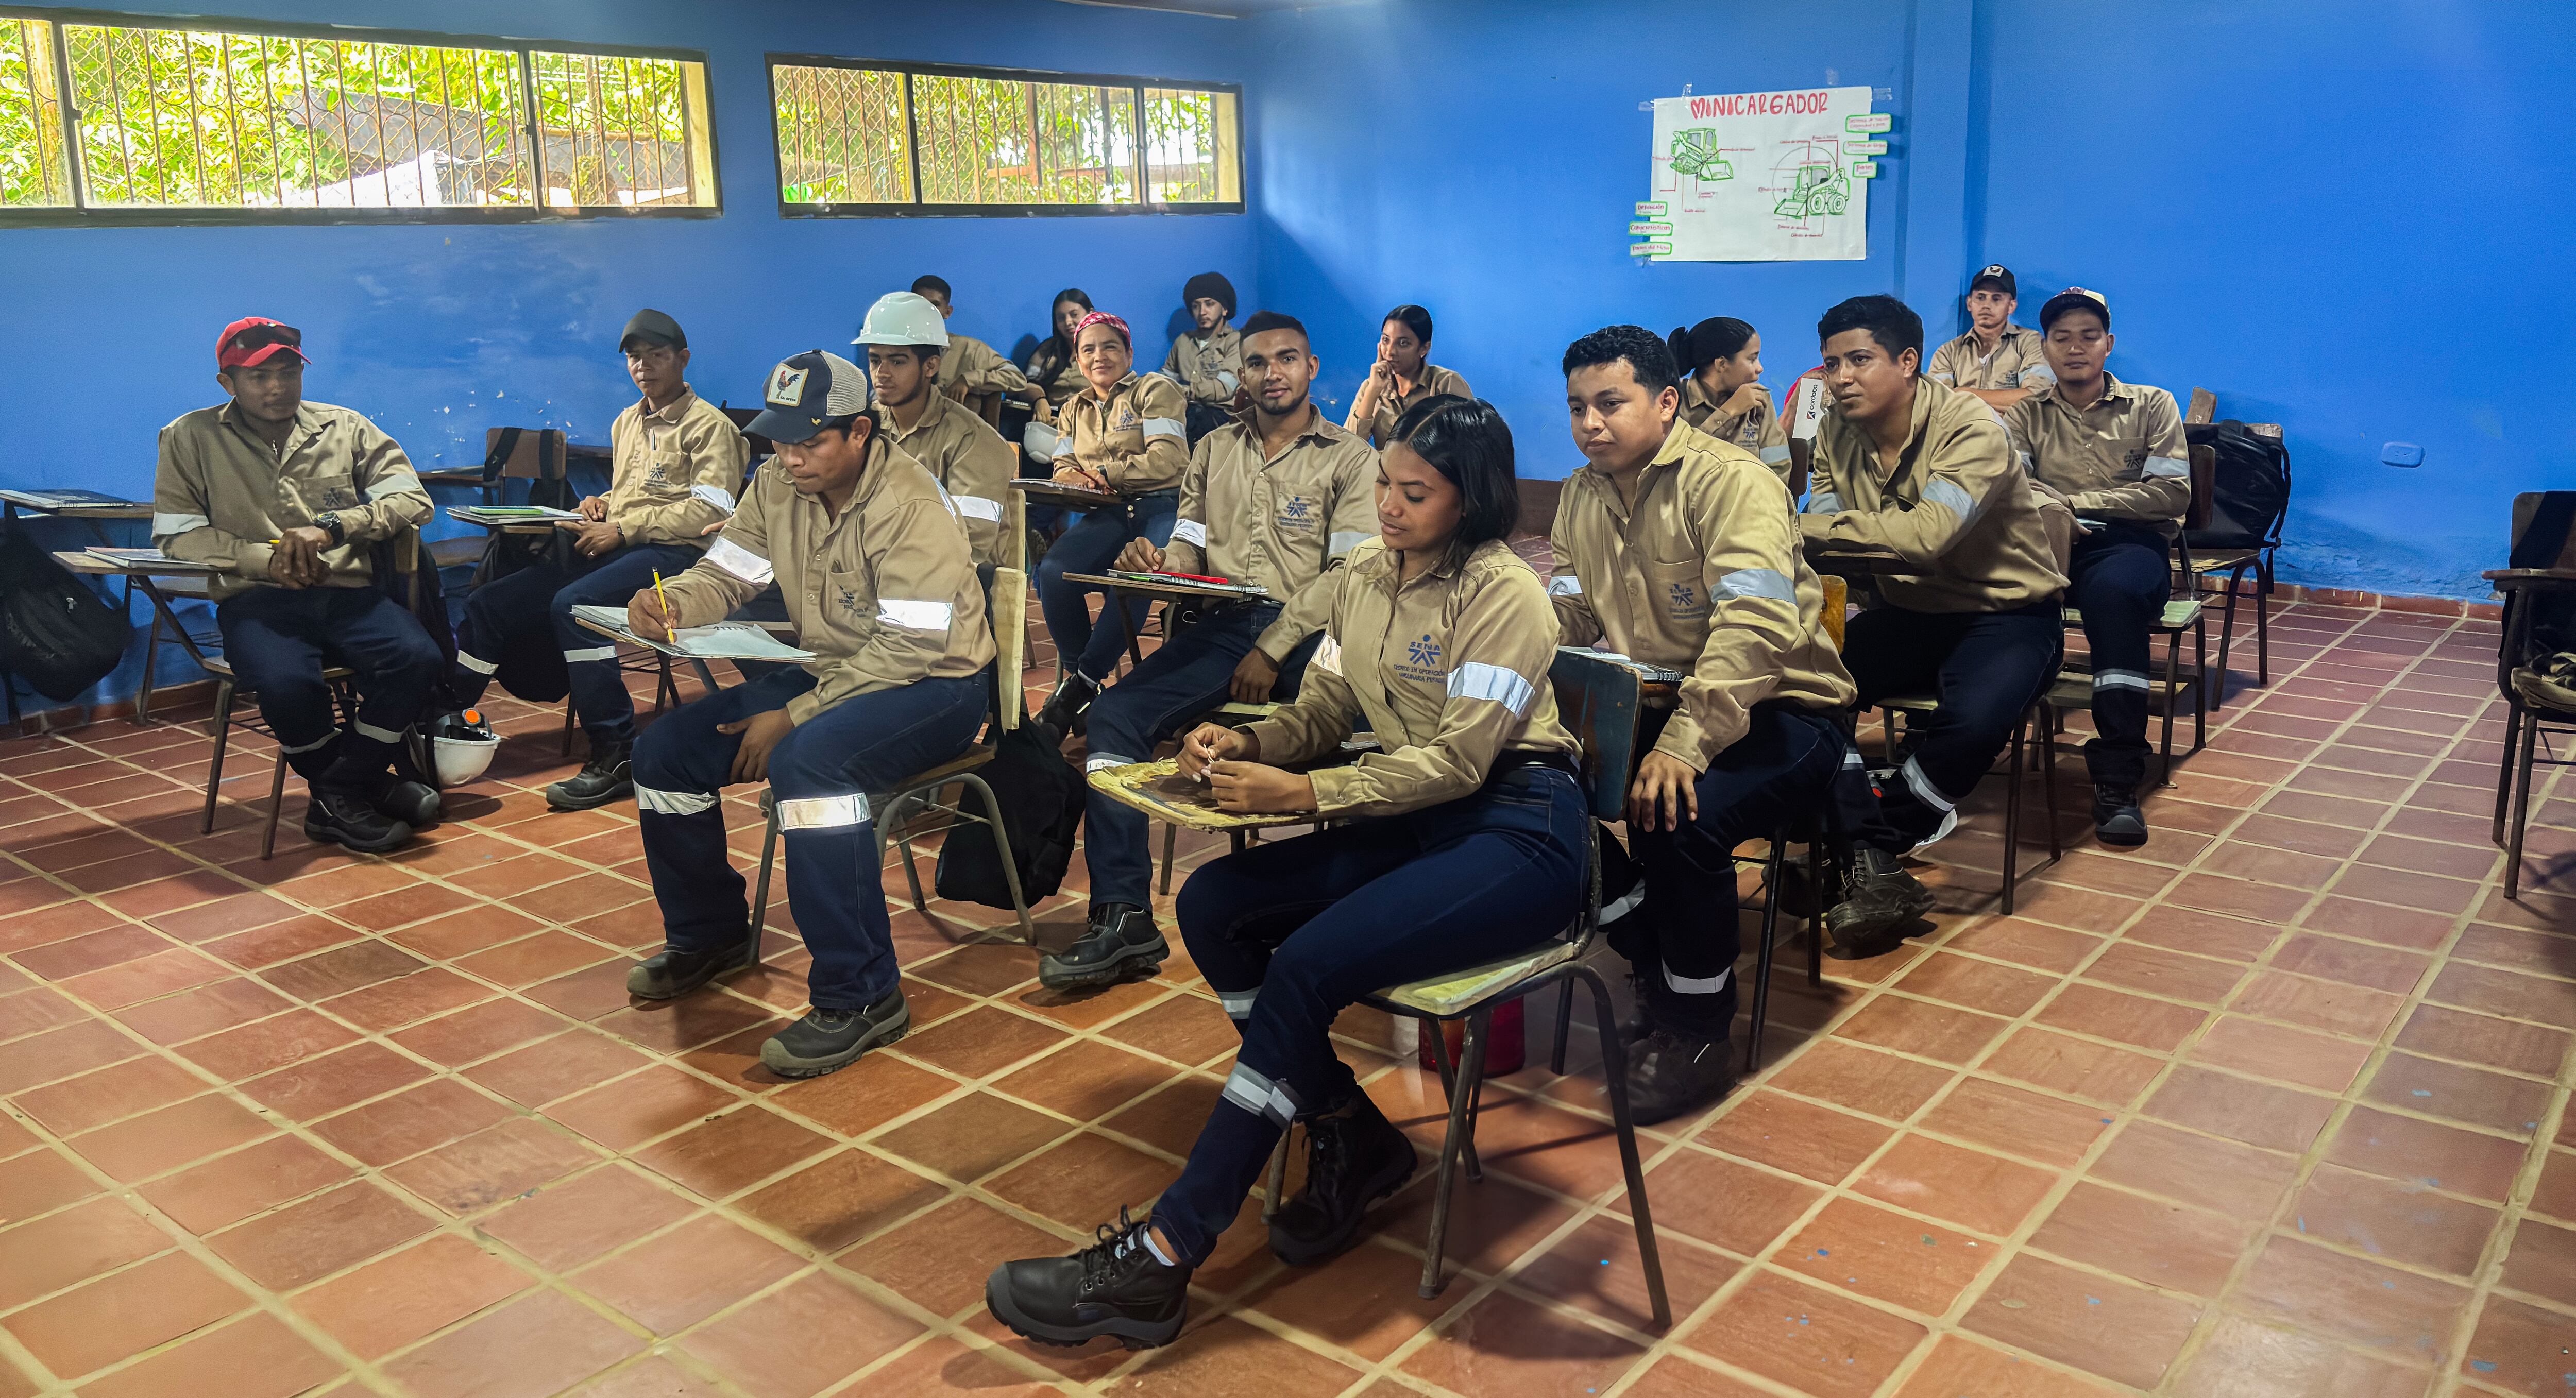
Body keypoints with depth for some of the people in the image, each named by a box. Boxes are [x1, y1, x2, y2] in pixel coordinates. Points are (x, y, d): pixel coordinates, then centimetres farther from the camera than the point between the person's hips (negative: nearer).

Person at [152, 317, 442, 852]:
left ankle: (341, 792, -8)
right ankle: (363, 785, -5)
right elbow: (174, 534, 4)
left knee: (418, 658, -29)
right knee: (285, 681, -35)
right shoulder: (190, 438, 11)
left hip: (349, 592, 2)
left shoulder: (346, 428, 13)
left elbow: (413, 499, 3)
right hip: (256, 600, -2)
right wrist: (265, 560, -11)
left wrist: (331, 528, -13)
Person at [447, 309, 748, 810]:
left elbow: (712, 510, -13)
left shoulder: (709, 426, 0)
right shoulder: (626, 423, 25)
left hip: (672, 554, -8)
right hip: (611, 549, 8)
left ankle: (616, 756, -30)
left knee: (573, 604, -34)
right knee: (490, 604, -7)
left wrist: (623, 529, -16)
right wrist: (600, 505, 11)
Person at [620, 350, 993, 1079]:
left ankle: (861, 997, -28)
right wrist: (668, 601, -19)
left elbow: (912, 646, -26)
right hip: (829, 672, 8)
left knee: (808, 760, -37)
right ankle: (710, 934, 24)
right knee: (665, 751, 0)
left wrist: (794, 716, -26)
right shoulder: (778, 484, 1)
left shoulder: (911, 507, -22)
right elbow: (726, 573, 6)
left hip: (935, 685, -8)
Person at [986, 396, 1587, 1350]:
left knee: (1307, 966, -27)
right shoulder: (1365, 574, 10)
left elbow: (1459, 760, -19)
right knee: (1211, 906, -11)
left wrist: (1305, 793, -24)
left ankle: (1161, 1259, -22)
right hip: (1414, 821, 8)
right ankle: (1351, 1137, 2)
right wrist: (1246, 743, -9)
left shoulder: (1503, 592, -13)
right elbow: (1323, 713, 13)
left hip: (1519, 830, -8)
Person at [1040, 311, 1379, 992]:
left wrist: (1273, 649, -16)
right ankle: (1124, 919, -20)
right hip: (1222, 625, 4)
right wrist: (1158, 563, -9)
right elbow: (1190, 549, 17)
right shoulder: (1213, 450, 22)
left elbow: (1349, 571, -5)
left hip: (1305, 631, -4)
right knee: (1115, 713, -20)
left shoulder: (1350, 458, 7)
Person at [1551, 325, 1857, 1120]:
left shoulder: (1730, 481, -17)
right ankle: (1652, 971, 6)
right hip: (1657, 704, 7)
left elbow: (1755, 626, -30)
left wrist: (1687, 742, -39)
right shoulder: (1582, 494, 8)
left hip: (1780, 711, -7)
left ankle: (1699, 1035, -10)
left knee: (1678, 815, -33)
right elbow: (1564, 613, 9)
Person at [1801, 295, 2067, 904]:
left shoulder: (1972, 430, -22)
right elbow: (1823, 523, -11)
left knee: (1973, 718, -35)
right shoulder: (1837, 431, -2)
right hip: (1910, 611, 6)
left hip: (2006, 613, -5)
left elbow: (1929, 532, -36)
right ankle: (1874, 863, -14)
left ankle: (1879, 839, -9)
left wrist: (1814, 527, -33)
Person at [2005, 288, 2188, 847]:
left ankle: (2118, 779, -38)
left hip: (2131, 544, -1)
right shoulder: (2027, 414, 20)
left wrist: (2079, 502, -5)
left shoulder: (2151, 406, 16)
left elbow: (2173, 493, 2)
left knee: (2114, 590, -39)